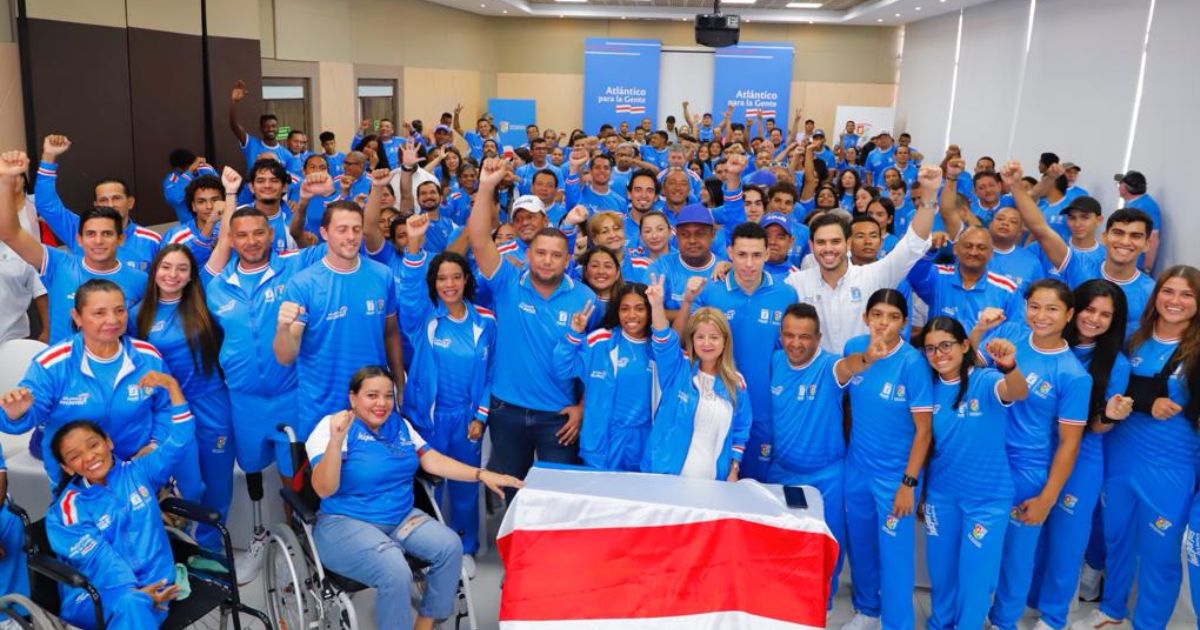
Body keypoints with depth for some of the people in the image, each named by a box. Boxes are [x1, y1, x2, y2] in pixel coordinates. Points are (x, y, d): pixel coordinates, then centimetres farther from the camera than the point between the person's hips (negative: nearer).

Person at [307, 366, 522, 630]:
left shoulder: (400, 425, 9)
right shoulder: (332, 425, -10)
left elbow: (432, 460, 7)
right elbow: (324, 490, -20)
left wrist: (482, 475, -4)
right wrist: (337, 440, -35)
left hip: (402, 517, 6)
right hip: (346, 523, -6)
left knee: (450, 546, -18)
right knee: (395, 572, -32)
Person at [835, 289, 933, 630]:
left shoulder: (912, 362, -18)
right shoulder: (855, 347, -2)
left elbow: (923, 429, -15)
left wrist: (909, 483, -15)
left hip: (895, 474, -5)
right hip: (856, 467, 5)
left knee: (893, 553, 3)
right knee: (859, 545, 19)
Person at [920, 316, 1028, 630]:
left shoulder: (985, 380, -16)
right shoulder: (930, 386, -3)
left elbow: (1018, 393, -39)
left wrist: (1009, 366, -62)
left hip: (986, 497, -4)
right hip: (941, 494, 4)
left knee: (975, 577, 7)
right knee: (941, 570, 18)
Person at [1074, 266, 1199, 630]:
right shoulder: (1134, 341, 1)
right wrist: (1149, 404, -21)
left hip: (1170, 468, -4)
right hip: (1120, 456, 4)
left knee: (1159, 553, 9)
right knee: (1116, 538, 20)